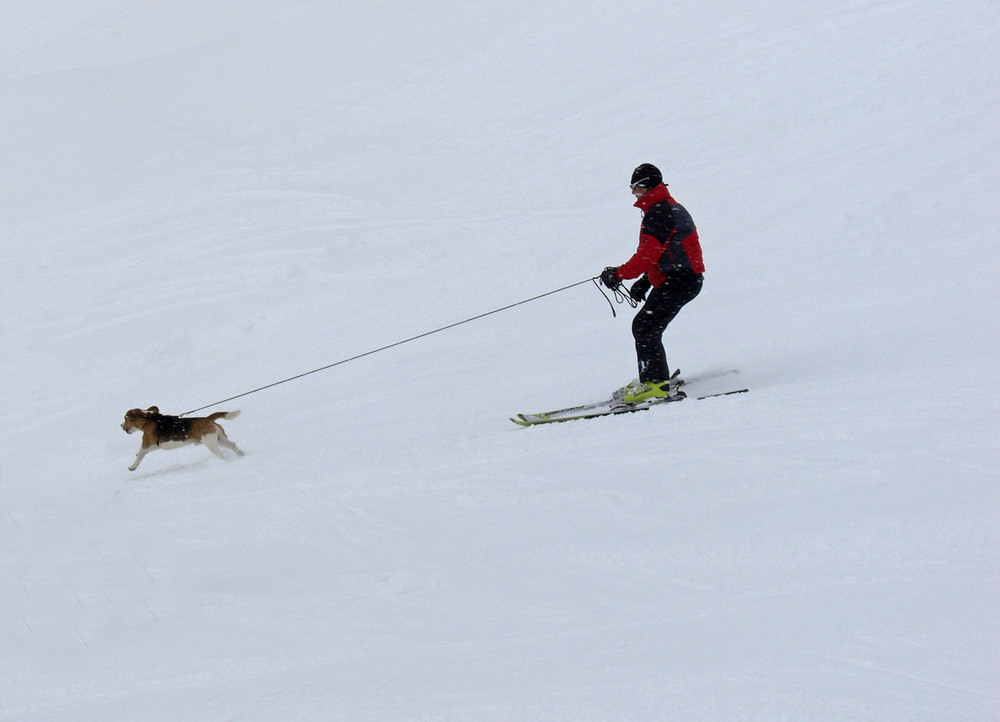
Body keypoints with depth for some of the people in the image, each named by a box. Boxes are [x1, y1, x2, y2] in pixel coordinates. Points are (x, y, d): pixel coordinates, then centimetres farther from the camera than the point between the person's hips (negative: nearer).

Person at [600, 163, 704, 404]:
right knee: (647, 328, 15)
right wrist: (645, 282, 20)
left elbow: (648, 254, -21)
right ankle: (656, 380, 17)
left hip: (678, 281, -11)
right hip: (686, 279, 11)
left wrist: (619, 274, -13)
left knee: (644, 326, -16)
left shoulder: (659, 211, -13)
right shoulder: (670, 208, 22)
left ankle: (656, 382, -24)